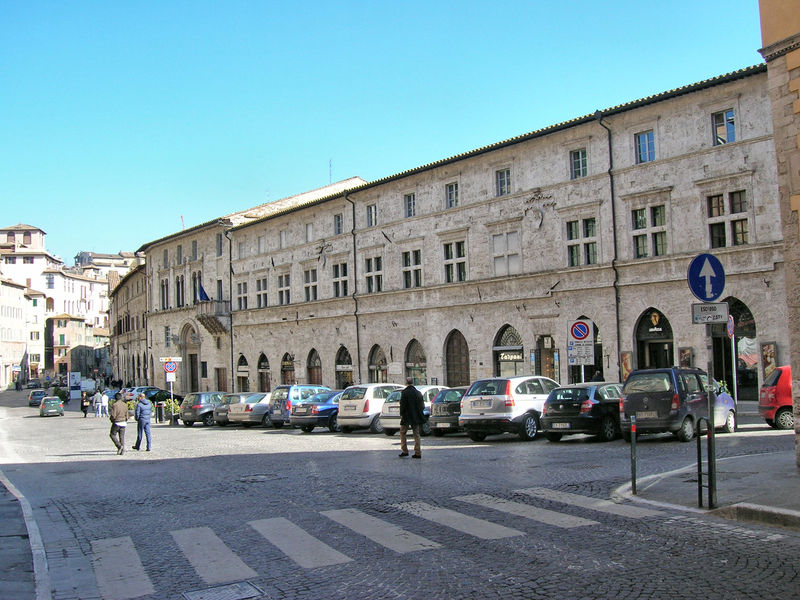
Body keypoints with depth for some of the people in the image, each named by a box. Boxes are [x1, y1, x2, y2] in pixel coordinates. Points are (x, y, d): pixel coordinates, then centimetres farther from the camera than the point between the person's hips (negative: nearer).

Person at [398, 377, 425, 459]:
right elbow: (422, 405, 10)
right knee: (416, 434, 7)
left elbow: (402, 405, -13)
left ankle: (404, 451, 5)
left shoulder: (404, 392, -12)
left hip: (407, 417, -5)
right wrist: (419, 414, 16)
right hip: (416, 417, 5)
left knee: (402, 432, 10)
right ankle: (417, 453, 5)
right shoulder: (418, 393, 5)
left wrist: (401, 414, -4)